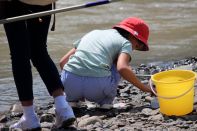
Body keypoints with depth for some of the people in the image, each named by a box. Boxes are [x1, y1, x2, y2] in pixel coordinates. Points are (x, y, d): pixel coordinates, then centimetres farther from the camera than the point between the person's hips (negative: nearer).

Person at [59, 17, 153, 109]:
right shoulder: (125, 43, 14)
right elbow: (122, 68, -9)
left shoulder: (93, 33, 28)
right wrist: (144, 88, 2)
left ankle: (72, 99, 21)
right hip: (97, 86, -4)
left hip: (69, 82, 4)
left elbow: (63, 62, 25)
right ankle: (106, 102, 15)